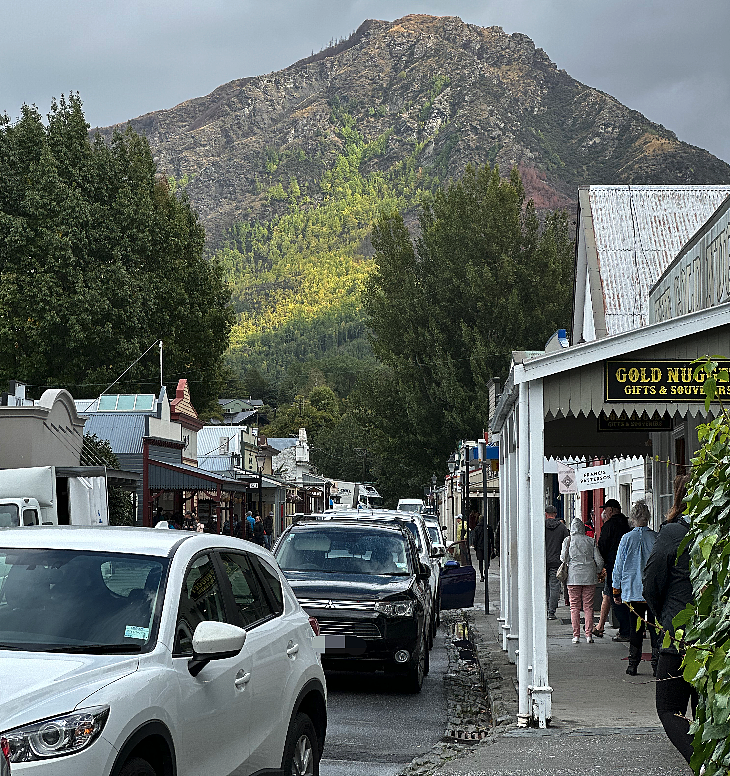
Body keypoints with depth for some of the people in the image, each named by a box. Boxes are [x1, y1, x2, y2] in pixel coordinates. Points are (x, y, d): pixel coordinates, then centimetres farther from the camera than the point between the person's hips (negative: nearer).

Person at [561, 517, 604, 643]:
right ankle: (589, 635, 2)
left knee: (574, 606, 4)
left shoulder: (568, 540, -2)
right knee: (588, 607, 6)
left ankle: (576, 635, 1)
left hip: (574, 576, -1)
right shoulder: (591, 541, 2)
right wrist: (597, 572, 19)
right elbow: (599, 560, 2)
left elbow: (563, 558, -2)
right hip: (589, 576, 1)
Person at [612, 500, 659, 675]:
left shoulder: (627, 539, -5)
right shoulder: (656, 538, -4)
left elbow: (618, 567, 1)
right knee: (656, 629, 4)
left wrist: (616, 590, 11)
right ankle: (656, 664, 1)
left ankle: (633, 665, 10)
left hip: (632, 591, 0)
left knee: (635, 629, 8)